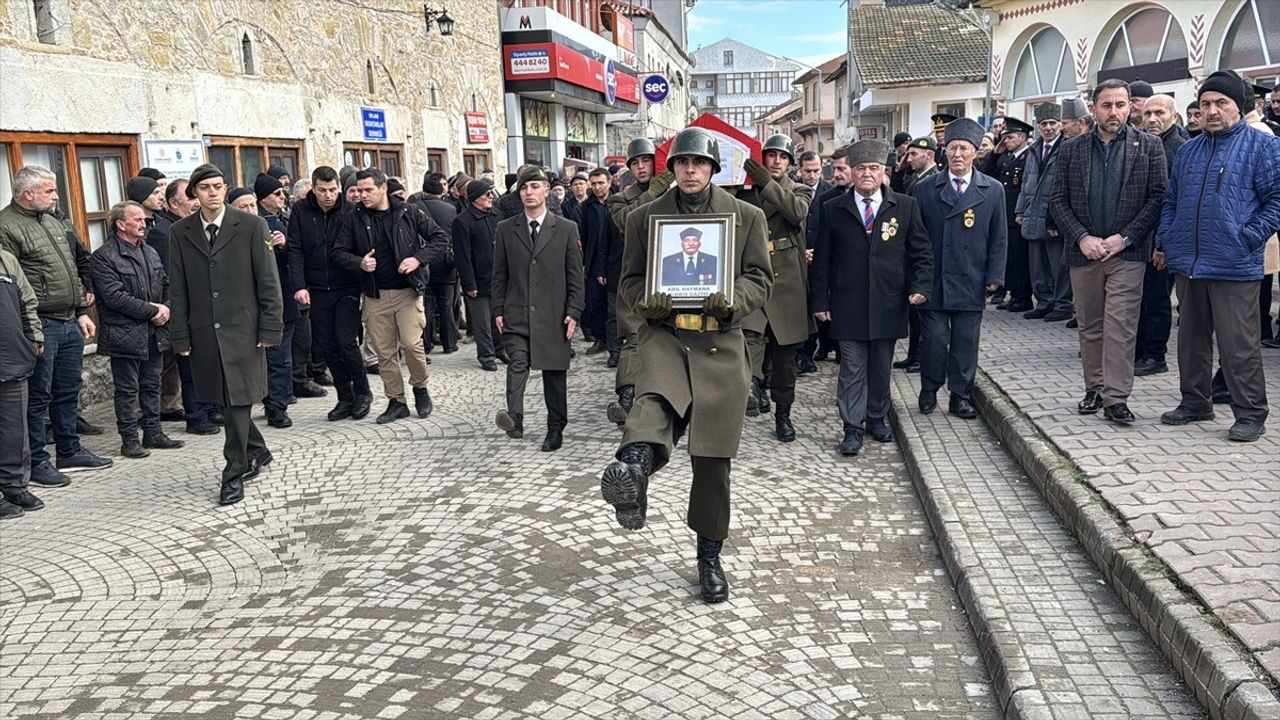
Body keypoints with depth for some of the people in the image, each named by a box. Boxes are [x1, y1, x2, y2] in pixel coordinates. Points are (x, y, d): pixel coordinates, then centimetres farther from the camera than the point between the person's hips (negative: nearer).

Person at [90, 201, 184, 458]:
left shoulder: (150, 252, 13)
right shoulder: (104, 257, -11)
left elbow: (166, 284, 16)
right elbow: (115, 296, -19)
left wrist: (166, 308, -4)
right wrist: (152, 311, -17)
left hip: (154, 332, 7)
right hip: (126, 335, -7)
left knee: (152, 386, 14)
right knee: (127, 390, 2)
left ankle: (153, 433, 23)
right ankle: (129, 440, 9)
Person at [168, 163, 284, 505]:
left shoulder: (251, 226, -1)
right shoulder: (181, 232, 7)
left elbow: (267, 281, -2)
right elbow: (178, 289, 7)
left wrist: (270, 328, -7)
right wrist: (180, 336, 3)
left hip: (242, 328, -3)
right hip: (203, 332, 3)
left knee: (237, 401, -4)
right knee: (224, 401, 11)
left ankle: (234, 473, 7)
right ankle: (257, 452, 32)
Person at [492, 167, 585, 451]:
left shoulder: (566, 228, 3)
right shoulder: (505, 229, 7)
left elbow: (575, 276, 2)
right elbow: (499, 275, 9)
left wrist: (573, 312, -4)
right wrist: (498, 310, 2)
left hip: (553, 316, 0)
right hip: (516, 314, 1)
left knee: (554, 371, 7)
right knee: (517, 363, -19)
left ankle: (555, 428, 18)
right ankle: (514, 418, -29)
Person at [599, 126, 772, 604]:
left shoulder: (747, 216, 8)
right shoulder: (644, 217, 9)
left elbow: (760, 278, 7)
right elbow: (629, 281, 12)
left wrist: (734, 301, -15)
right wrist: (647, 301, -11)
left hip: (720, 341, 0)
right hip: (663, 333, 0)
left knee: (713, 457, 5)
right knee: (654, 399, -37)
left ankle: (710, 555, 20)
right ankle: (636, 464, -62)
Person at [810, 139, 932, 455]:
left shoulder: (905, 206, 4)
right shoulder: (833, 210, 2)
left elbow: (921, 251, 6)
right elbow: (822, 260, 3)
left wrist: (921, 285, -8)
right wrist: (819, 300, -1)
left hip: (888, 306, 1)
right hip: (848, 306, -1)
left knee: (881, 366, 13)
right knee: (852, 368, 0)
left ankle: (877, 417, 29)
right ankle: (852, 427, 7)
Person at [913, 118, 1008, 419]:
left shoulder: (993, 190, 6)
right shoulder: (925, 190, 4)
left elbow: (999, 237, 7)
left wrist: (994, 277, 1)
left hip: (970, 283, 1)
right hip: (932, 281, -1)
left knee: (966, 340, 5)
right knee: (933, 338, -1)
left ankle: (960, 395, 17)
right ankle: (929, 390, 18)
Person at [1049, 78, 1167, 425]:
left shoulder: (1149, 146, 2)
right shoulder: (1072, 149, 6)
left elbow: (1158, 197, -3)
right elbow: (1058, 201, 4)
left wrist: (1124, 237, -11)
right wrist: (1082, 238, -8)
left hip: (1127, 253, -2)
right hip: (1084, 251, 3)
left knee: (1120, 326, -6)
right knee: (1089, 327, 10)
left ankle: (1116, 398, -4)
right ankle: (1094, 389, 20)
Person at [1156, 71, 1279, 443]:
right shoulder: (1188, 151, 15)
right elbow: (1170, 200, 21)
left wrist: (1248, 239, -14)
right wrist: (1165, 240, 9)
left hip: (1234, 268, -6)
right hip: (1187, 265, 6)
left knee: (1239, 344, -2)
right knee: (1191, 339, 14)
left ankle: (1250, 414, 8)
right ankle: (1195, 402, 27)